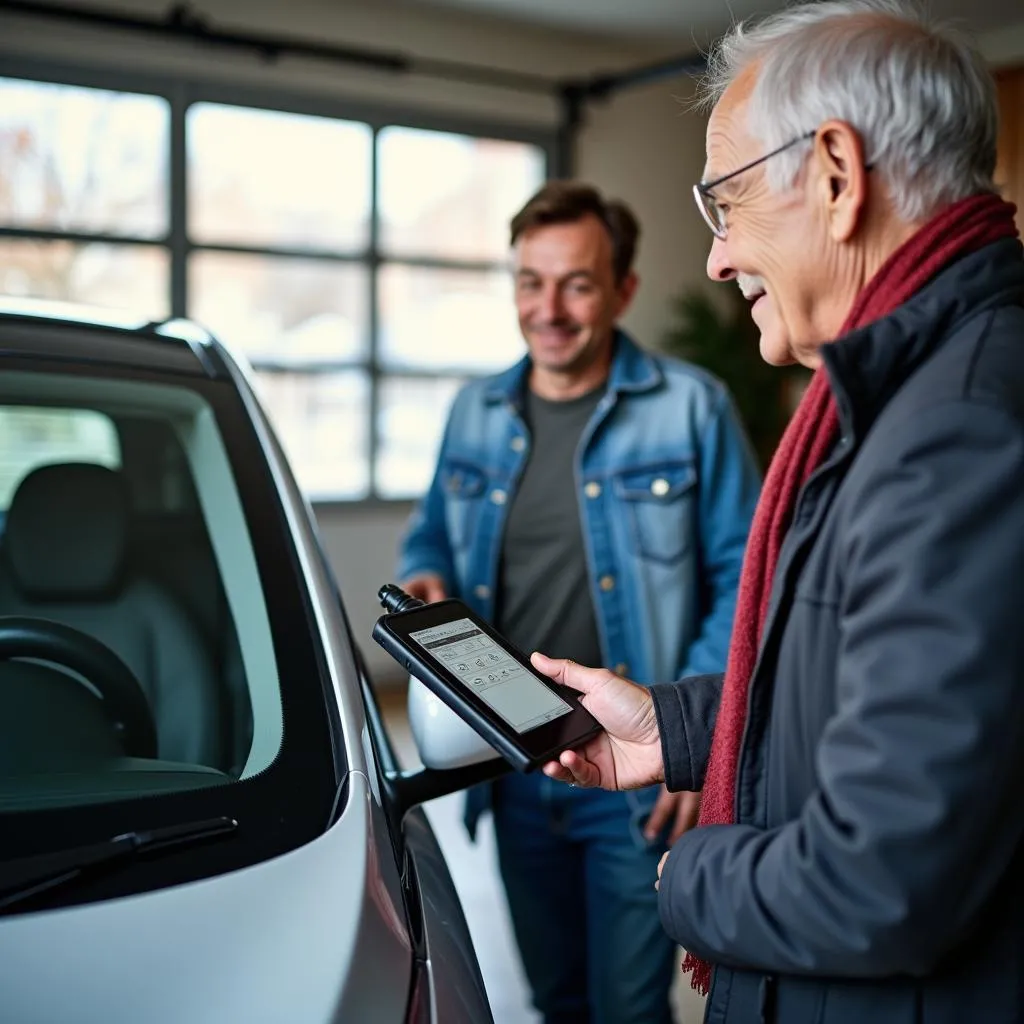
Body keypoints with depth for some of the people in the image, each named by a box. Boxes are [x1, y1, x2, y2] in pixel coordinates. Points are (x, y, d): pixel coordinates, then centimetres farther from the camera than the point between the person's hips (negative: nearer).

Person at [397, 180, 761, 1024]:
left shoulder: (690, 407, -9)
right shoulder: (476, 413, 6)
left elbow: (742, 580, -9)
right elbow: (431, 538, 18)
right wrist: (425, 582, -5)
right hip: (510, 765, 5)